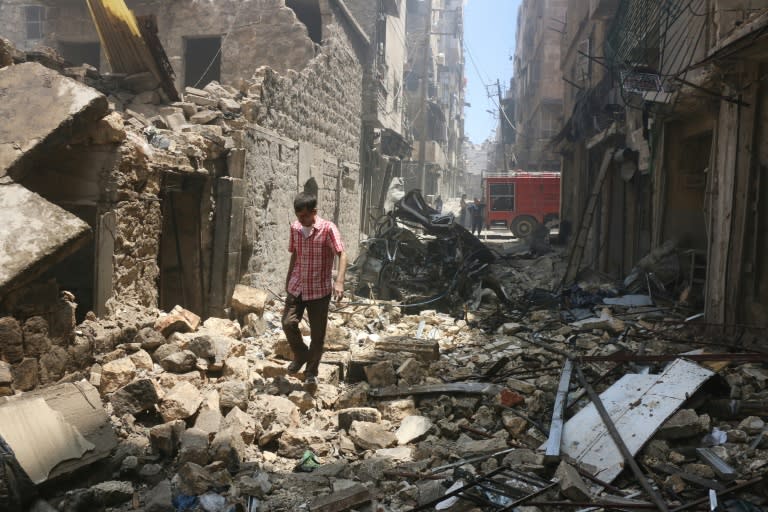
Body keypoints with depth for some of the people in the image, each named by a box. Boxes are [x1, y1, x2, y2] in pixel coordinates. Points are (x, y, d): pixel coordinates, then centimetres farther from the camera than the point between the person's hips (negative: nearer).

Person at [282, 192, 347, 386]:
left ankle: (311, 372, 24)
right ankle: (301, 355, 20)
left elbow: (342, 255, -23)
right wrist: (288, 279, 20)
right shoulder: (294, 227, 1)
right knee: (288, 323, -8)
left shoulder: (328, 228, -15)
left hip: (320, 289, -4)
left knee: (317, 334, 4)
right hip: (296, 287, 4)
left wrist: (339, 281, -36)